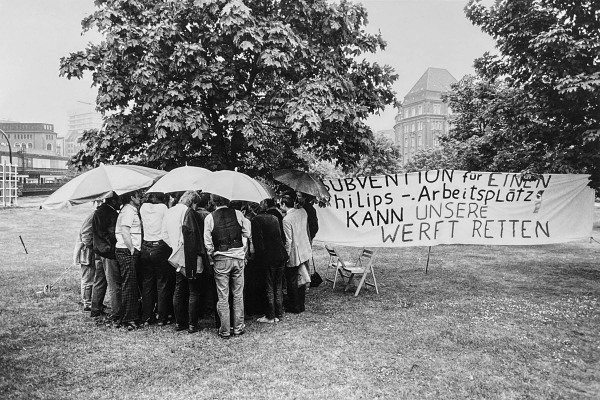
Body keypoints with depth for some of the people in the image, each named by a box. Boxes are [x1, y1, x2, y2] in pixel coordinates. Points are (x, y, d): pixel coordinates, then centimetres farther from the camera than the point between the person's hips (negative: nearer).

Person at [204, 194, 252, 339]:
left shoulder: (209, 218, -6)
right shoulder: (237, 214, -3)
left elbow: (208, 244, -5)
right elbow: (248, 234, 1)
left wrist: (211, 260, 7)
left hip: (220, 259, -1)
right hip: (238, 257, 1)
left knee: (223, 297, 6)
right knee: (238, 295, 12)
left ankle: (225, 331, 12)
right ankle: (238, 327, 19)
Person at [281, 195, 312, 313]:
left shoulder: (286, 219, -20)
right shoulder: (302, 212, 0)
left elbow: (288, 240, -18)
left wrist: (286, 255, -10)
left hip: (294, 254, -7)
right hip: (305, 252, 7)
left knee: (292, 282, 7)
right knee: (302, 279, 16)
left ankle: (294, 307, 17)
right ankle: (301, 305, 27)